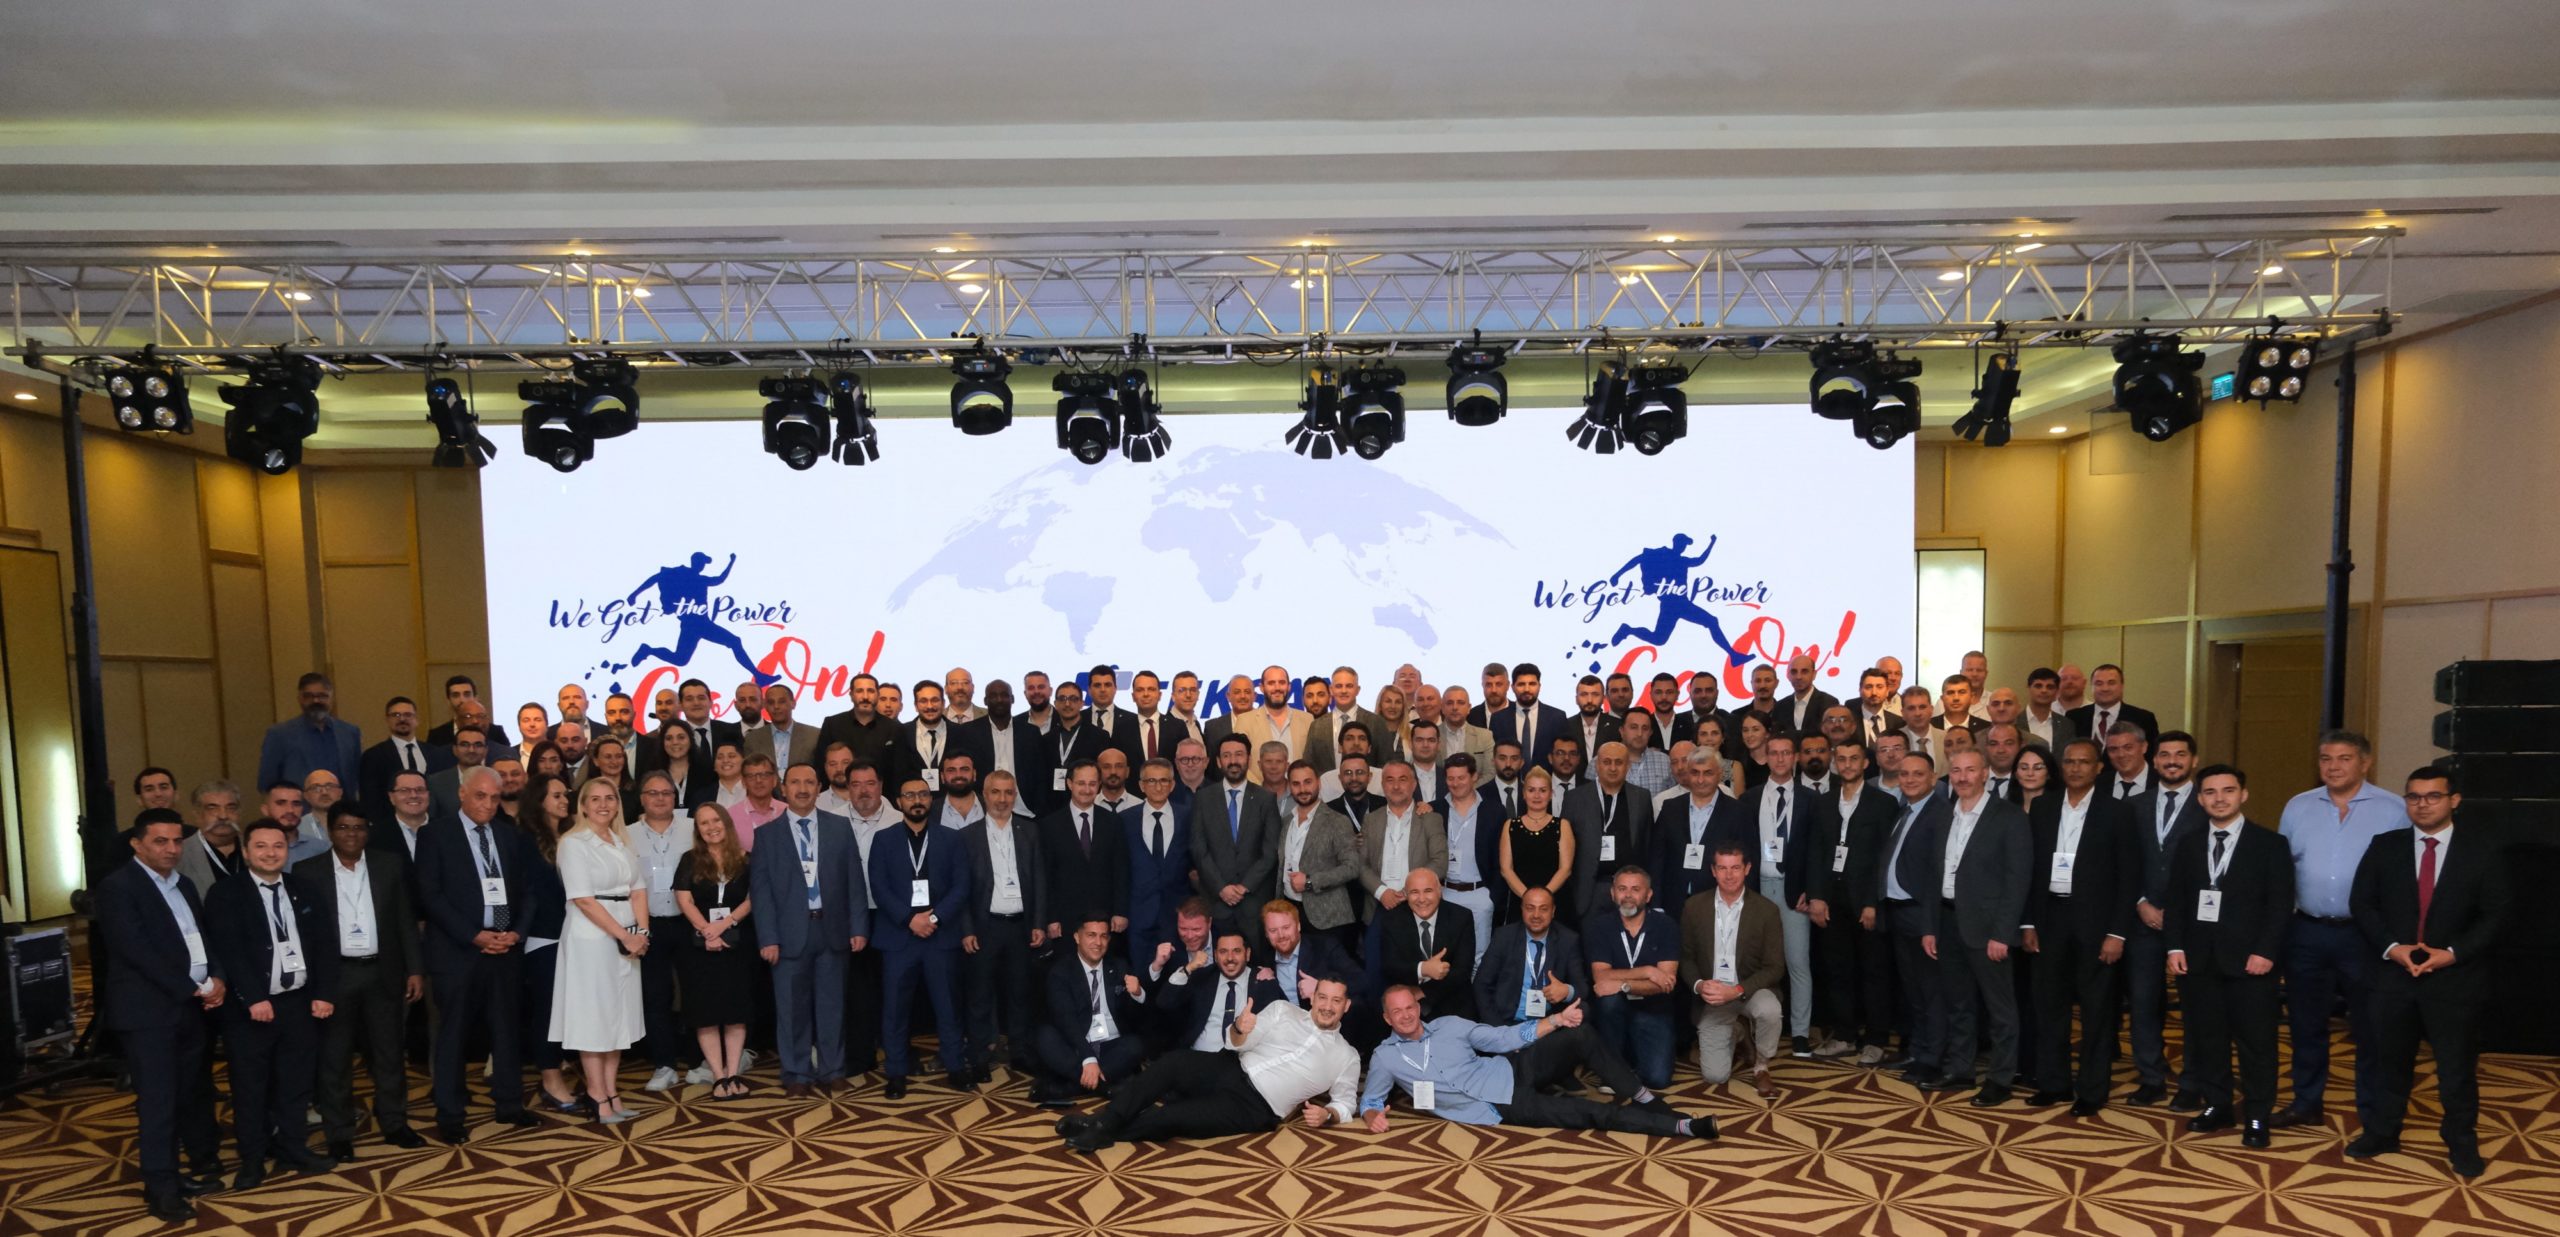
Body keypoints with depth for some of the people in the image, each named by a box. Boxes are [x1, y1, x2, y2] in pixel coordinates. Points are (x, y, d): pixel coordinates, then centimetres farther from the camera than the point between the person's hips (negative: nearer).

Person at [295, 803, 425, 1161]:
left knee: (389, 1052, 10)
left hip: (382, 973, 2)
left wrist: (416, 969, 0)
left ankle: (395, 1124, 21)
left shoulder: (391, 865, 4)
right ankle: (339, 1134, 17)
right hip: (334, 976, -2)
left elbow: (405, 921, 5)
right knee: (335, 1058, 6)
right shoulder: (308, 871, -1)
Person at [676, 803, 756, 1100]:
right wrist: (706, 930, -16)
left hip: (736, 943, 0)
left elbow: (751, 899, 0)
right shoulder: (690, 860, 5)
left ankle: (733, 1073, 3)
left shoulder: (744, 859, 6)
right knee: (705, 1012, -1)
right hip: (699, 945, 0)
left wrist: (725, 923, -15)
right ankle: (718, 1076, 3)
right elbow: (684, 900, -3)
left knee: (736, 1009, -1)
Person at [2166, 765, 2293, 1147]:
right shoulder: (2188, 845, 12)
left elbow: (2280, 904, -4)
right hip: (2198, 959, 3)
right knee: (2206, 1039, 8)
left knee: (2256, 1041, 2)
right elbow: (2177, 901, 12)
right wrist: (2176, 947, 1)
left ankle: (2257, 1116, 14)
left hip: (2249, 960, -3)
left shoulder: (2270, 844, 1)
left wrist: (2265, 951, -13)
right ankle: (2217, 1107, 20)